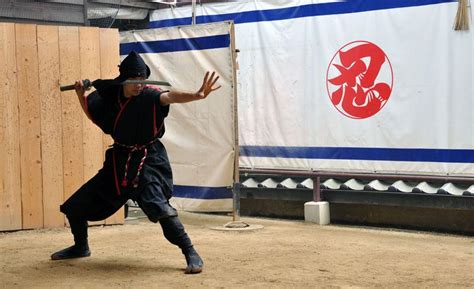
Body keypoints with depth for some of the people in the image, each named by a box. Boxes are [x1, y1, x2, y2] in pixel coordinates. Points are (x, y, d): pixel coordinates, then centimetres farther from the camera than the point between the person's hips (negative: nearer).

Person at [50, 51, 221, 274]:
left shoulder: (148, 96, -17)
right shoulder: (110, 96, -2)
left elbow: (170, 97, -38)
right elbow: (91, 113, 18)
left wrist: (197, 95, -57)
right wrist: (81, 94, 0)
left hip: (148, 161, -6)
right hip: (119, 161, 6)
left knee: (158, 206, -31)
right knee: (75, 206, 11)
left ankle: (190, 253, -18)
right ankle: (80, 247, 38)